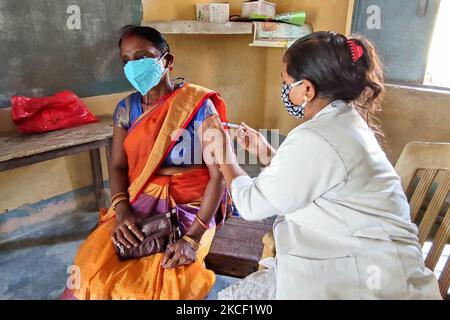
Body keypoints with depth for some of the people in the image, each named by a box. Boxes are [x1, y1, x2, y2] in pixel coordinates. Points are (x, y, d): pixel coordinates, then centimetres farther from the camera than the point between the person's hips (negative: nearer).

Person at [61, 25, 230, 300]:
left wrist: (193, 237, -23)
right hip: (139, 200, 4)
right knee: (92, 273, -13)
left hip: (190, 205, -4)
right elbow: (118, 166, 4)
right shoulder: (126, 108, 5)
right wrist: (122, 212, -15)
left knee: (154, 282, -22)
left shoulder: (198, 105, -11)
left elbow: (218, 175, -15)